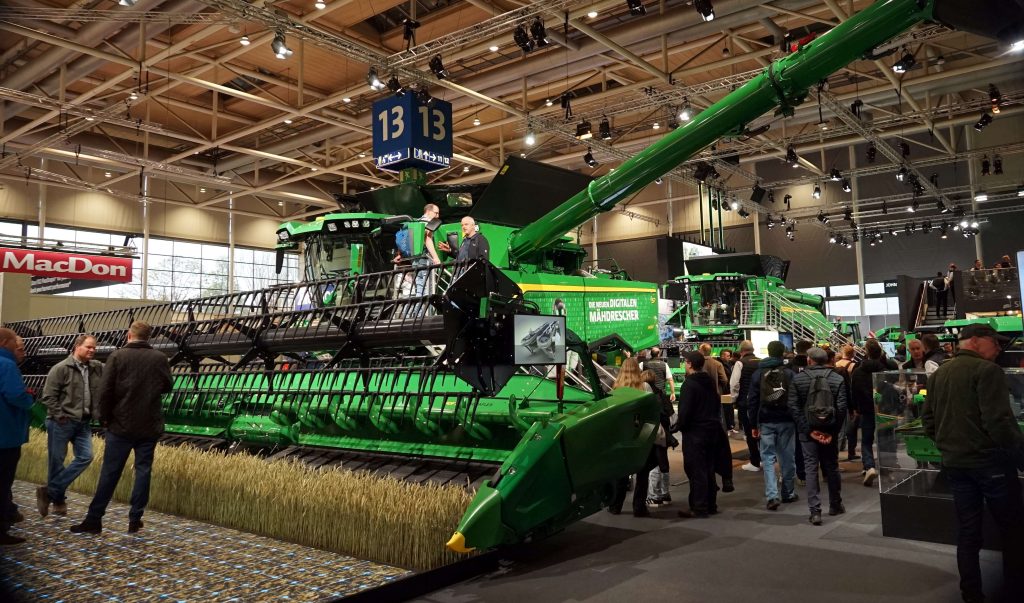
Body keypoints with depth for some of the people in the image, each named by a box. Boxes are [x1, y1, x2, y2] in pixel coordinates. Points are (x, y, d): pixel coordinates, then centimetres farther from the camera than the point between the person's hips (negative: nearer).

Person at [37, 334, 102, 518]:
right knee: (56, 461, 3)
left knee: (85, 457, -2)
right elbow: (48, 396, -11)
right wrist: (60, 416, -14)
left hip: (83, 423, 6)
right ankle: (58, 498, 19)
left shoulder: (97, 368, 8)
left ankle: (50, 492, 9)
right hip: (61, 422, -6)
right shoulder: (61, 368, -9)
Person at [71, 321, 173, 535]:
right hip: (149, 426, 1)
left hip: (121, 424, -1)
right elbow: (167, 386, 11)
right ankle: (135, 519, 10)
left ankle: (94, 519, 11)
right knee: (143, 470, 8)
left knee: (109, 472, 5)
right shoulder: (159, 358, -2)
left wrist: (104, 417, 2)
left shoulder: (117, 356, -7)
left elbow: (105, 391, -9)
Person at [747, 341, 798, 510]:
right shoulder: (790, 374, -2)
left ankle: (772, 495, -9)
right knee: (787, 458, 11)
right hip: (786, 421, 0)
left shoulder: (758, 374, 2)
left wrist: (753, 424, 7)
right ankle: (788, 493, 22)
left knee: (768, 458, 2)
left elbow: (752, 401, 2)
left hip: (766, 422, 0)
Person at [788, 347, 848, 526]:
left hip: (807, 431, -1)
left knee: (811, 469, 2)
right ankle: (835, 505, 31)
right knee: (831, 467, 16)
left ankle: (815, 511, -3)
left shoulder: (798, 379, -4)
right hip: (830, 431, 2)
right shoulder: (837, 379, -2)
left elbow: (793, 407, -9)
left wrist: (808, 429, -9)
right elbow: (841, 407, -9)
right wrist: (833, 430, -6)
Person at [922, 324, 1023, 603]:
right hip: (990, 461, -7)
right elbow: (999, 422, -20)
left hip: (954, 463, 7)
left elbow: (928, 419, 12)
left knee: (967, 530, 12)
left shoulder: (938, 374, 10)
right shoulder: (987, 370, -13)